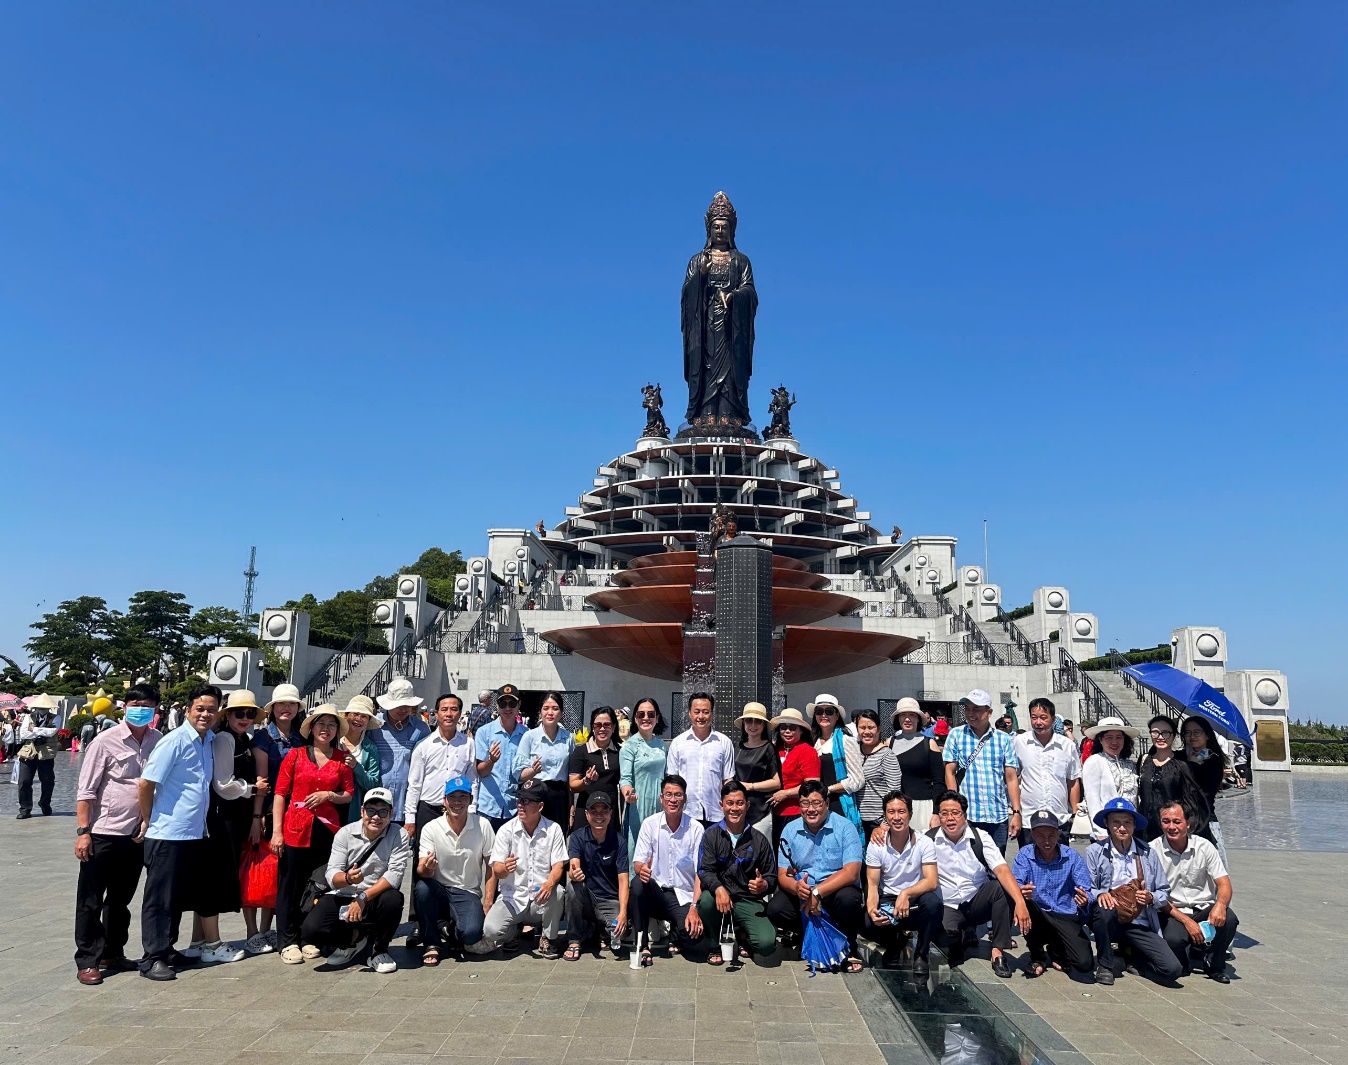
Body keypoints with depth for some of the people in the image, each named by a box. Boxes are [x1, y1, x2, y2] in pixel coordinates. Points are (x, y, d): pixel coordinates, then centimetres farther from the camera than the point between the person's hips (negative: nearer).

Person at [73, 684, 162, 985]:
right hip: (103, 834, -4)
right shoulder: (105, 742, -9)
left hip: (136, 834, 4)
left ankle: (113, 954, 29)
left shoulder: (159, 741, 2)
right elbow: (86, 790, -8)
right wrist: (82, 831, -12)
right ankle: (87, 961, 16)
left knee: (121, 900, 17)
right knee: (90, 901, 5)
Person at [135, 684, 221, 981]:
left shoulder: (209, 742, 9)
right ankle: (152, 958, 11)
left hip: (193, 834, 8)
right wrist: (147, 820, -4)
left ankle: (167, 950, 28)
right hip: (166, 834, -7)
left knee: (180, 898, 16)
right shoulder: (174, 741, -15)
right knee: (159, 899, 3)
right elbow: (145, 784, -14)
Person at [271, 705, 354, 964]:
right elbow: (280, 793, 0)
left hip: (328, 829, 2)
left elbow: (348, 795, 11)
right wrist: (277, 830, -6)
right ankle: (288, 942, 13)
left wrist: (328, 795, -8)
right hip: (296, 827, -2)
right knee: (290, 885, 1)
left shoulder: (342, 759, 8)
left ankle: (310, 939, 20)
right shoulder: (296, 754, 2)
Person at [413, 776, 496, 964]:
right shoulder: (431, 828, -6)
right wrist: (426, 867, -37)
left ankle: (453, 931, 10)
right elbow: (422, 871, -12)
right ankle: (432, 944, -9)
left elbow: (491, 866, 0)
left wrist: (488, 904, -6)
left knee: (471, 932, -30)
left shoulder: (483, 825, -6)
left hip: (469, 893, -1)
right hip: (439, 890, 1)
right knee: (422, 887, -33)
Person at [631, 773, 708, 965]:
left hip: (684, 897, -1)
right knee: (638, 884, -33)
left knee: (697, 941, -27)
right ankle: (642, 944, -16)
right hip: (656, 892, 1)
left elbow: (700, 873, -6)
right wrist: (642, 868, -28)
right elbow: (638, 863, -3)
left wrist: (694, 908, -19)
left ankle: (676, 934, 11)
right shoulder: (650, 824, -1)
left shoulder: (696, 828, -5)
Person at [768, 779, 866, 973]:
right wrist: (796, 887, -27)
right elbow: (783, 875, -2)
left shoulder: (843, 827, -10)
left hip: (836, 889, -2)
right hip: (801, 891, 3)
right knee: (774, 910, -24)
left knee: (848, 898, -36)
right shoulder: (790, 830, 1)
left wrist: (817, 892, -28)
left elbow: (851, 872, -19)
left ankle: (849, 949, -5)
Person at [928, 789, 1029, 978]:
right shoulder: (929, 840, -6)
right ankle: (962, 937, 7)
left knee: (1003, 888, -29)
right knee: (947, 932, -34)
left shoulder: (980, 837, -7)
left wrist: (1020, 902, -35)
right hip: (948, 907, -1)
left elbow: (1002, 870, -22)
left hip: (978, 902, 1)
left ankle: (998, 951, -18)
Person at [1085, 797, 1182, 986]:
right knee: (1104, 909, -37)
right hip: (1109, 921, -2)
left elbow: (1164, 892, 9)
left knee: (1172, 970, -18)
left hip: (1140, 925, 2)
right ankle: (1104, 965, -9)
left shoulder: (1148, 853, 6)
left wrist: (1151, 898, -13)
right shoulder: (1094, 852, -1)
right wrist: (1100, 894, -27)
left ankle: (1132, 955, 18)